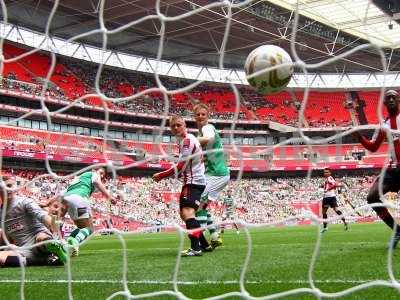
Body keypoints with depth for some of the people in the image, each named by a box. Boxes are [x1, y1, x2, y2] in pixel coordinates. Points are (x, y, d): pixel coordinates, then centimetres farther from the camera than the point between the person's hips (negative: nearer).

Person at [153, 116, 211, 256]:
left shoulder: (187, 140, -13)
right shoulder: (182, 140, 19)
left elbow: (181, 166, -18)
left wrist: (161, 175, -12)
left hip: (193, 181, -11)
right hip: (191, 181, 11)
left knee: (187, 212, -24)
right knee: (184, 213, 16)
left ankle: (196, 248, -35)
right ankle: (204, 244, 22)